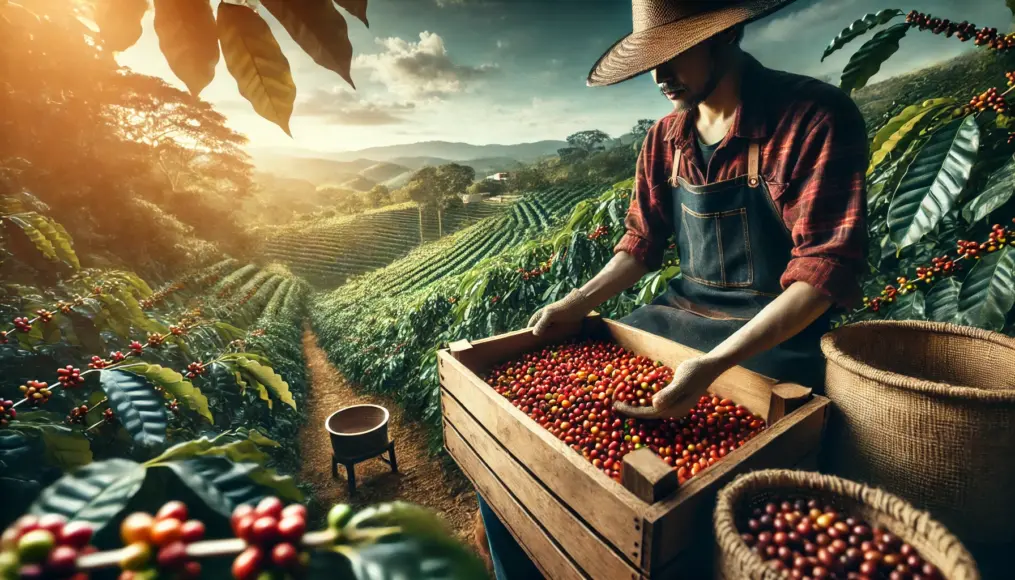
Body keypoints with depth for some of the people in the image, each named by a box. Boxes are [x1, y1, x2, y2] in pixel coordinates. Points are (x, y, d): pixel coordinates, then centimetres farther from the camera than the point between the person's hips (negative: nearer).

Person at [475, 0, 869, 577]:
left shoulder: (817, 116, -11)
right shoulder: (664, 139, 7)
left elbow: (825, 269, -17)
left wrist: (713, 364, -29)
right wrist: (573, 306, -1)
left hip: (773, 337, -4)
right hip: (675, 319, 5)